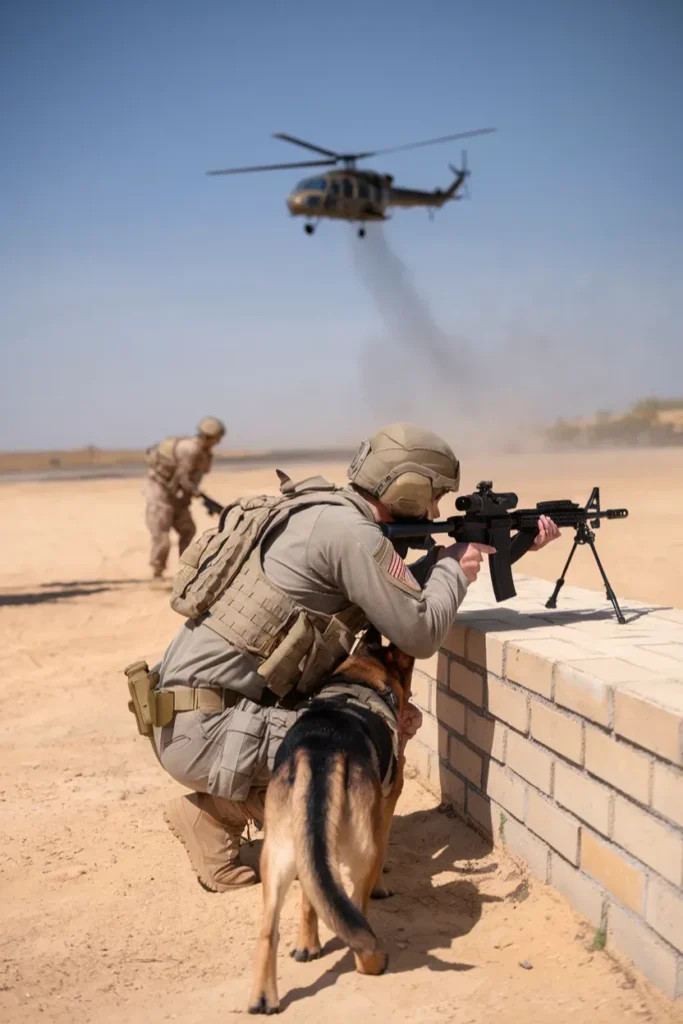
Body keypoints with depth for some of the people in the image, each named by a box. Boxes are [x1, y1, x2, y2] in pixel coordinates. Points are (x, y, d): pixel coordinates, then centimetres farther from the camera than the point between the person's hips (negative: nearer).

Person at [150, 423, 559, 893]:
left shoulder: (332, 515, 12)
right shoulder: (352, 534, -17)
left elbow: (402, 590, 21)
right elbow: (422, 633, -14)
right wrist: (455, 568, 4)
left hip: (206, 709, 10)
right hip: (202, 730, -10)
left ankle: (233, 800, 12)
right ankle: (217, 811, -1)